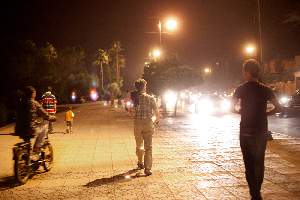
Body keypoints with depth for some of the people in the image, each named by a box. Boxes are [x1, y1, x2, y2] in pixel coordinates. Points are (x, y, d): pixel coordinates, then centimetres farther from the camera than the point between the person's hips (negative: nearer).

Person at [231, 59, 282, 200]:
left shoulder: (241, 89, -7)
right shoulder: (265, 89, 0)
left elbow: (232, 107, -5)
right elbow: (278, 108, 0)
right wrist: (264, 113, 10)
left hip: (246, 132, -3)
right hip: (262, 132, 3)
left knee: (249, 164, 4)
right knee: (259, 163, 16)